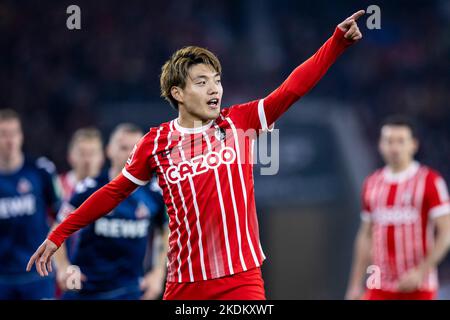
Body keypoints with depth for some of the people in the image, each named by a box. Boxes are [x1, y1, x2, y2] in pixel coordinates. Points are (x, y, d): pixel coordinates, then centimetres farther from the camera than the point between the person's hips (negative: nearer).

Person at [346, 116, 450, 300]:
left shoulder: (430, 181, -4)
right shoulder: (372, 184, 10)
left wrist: (421, 272, -18)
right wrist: (356, 285, 14)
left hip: (418, 288, -4)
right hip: (380, 289, 4)